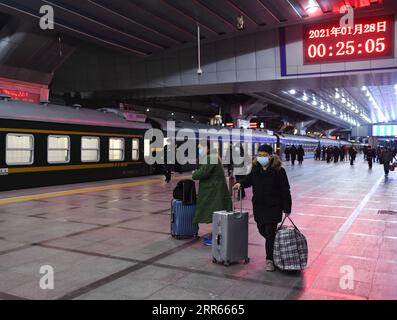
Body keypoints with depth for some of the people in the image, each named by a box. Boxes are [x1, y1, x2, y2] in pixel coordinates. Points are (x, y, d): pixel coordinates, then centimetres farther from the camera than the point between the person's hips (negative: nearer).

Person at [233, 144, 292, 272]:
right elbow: (249, 180, 21)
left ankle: (270, 260, 9)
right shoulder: (255, 169, 3)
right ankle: (275, 245, 44)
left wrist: (287, 208, -12)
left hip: (273, 207, -6)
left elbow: (285, 191, -12)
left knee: (270, 233, -3)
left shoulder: (278, 171, -14)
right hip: (258, 207, 6)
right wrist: (240, 184, -1)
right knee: (262, 231, 16)